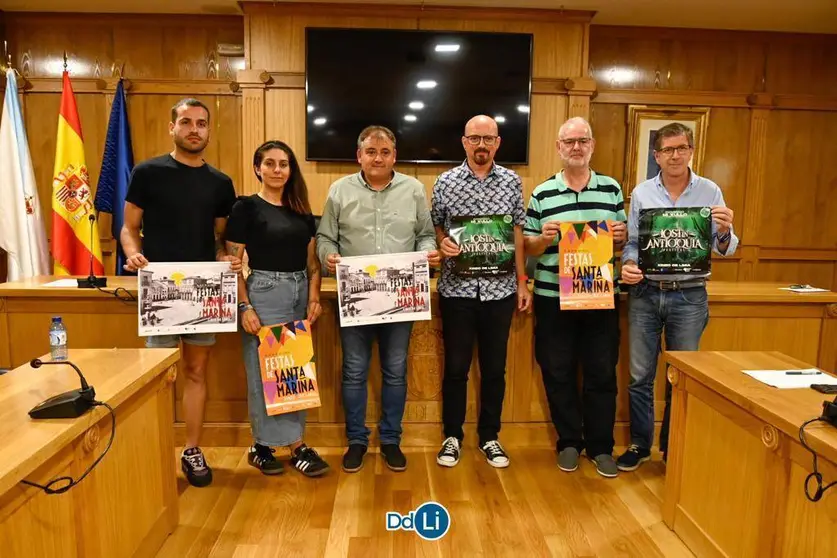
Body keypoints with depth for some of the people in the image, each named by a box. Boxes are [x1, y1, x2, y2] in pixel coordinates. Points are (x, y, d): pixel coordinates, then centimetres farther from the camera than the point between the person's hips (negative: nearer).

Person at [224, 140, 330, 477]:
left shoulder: (301, 210, 11)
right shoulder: (246, 207, -3)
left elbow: (312, 262, 11)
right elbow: (232, 263, -7)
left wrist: (314, 298, -1)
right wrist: (244, 306, -14)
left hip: (300, 293, 6)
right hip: (264, 293, -5)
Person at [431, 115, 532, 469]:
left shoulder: (512, 182, 4)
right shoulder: (446, 182, 0)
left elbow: (518, 233, 8)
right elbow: (434, 228, 8)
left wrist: (522, 281, 6)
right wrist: (443, 244, -15)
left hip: (500, 288, 2)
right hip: (457, 289, -1)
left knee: (494, 367, 11)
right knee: (455, 367, 8)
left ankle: (489, 437, 27)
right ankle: (453, 436, 25)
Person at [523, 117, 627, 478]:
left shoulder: (612, 189, 8)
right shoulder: (542, 194, 3)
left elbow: (624, 241, 12)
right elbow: (528, 248, 3)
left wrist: (621, 236, -10)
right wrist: (544, 238, -17)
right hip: (553, 298, -1)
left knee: (602, 374, 7)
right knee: (558, 373, 8)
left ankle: (601, 446, 23)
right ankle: (569, 442, 25)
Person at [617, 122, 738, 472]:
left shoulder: (710, 192, 0)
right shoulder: (641, 193, 3)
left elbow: (725, 250, 0)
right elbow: (632, 242, 5)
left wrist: (724, 232, -21)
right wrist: (628, 266, -15)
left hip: (690, 297, 0)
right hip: (646, 294, 1)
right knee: (640, 376, 8)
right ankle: (640, 445, 25)